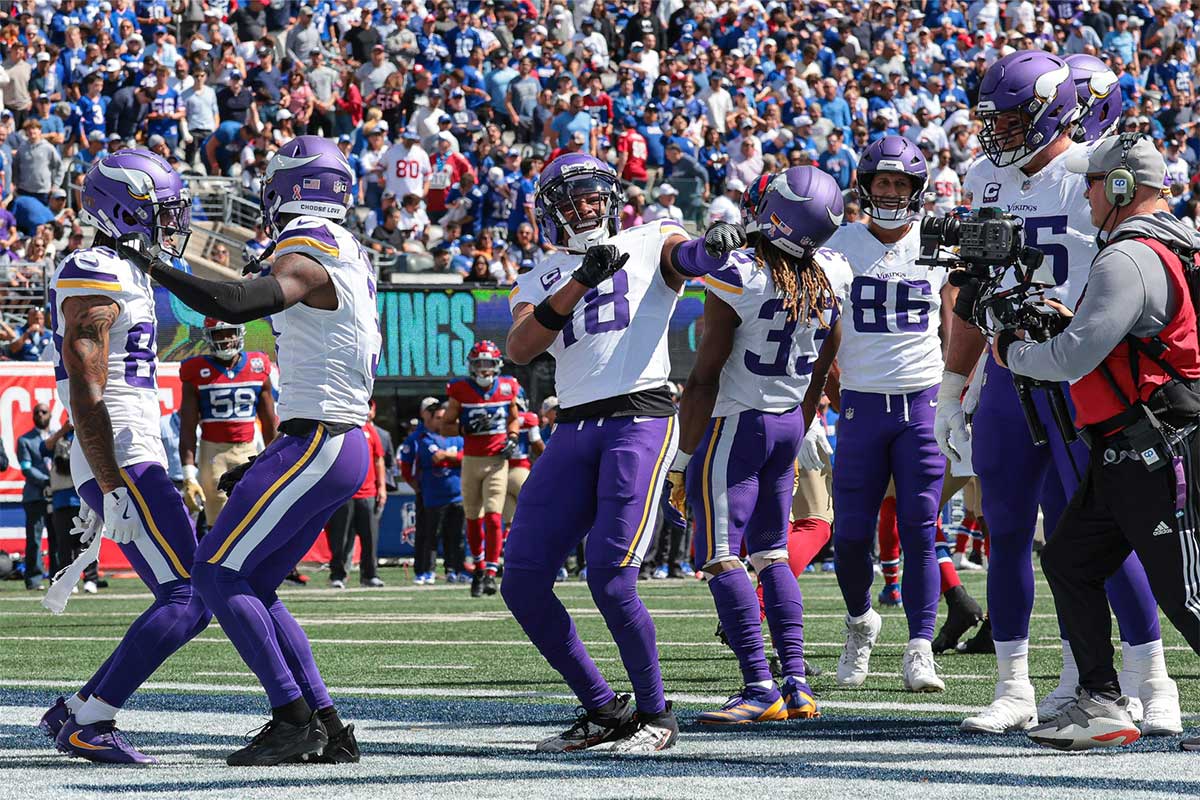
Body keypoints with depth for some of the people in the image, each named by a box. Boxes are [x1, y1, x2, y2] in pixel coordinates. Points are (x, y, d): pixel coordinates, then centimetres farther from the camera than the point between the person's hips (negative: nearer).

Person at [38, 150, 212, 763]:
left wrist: (105, 490, 27)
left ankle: (77, 714, 10)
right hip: (122, 465, -10)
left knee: (186, 599, 9)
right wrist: (114, 492, -23)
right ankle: (86, 720, -12)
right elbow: (87, 397, -19)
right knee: (188, 599, -13)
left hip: (132, 465, 10)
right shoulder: (94, 278, -12)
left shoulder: (123, 276, 20)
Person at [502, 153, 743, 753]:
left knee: (610, 580, -17)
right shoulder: (540, 281, 18)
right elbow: (520, 349, -1)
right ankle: (602, 710, 12)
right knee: (522, 585, -1)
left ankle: (655, 715, 0)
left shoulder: (648, 244, 9)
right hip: (573, 430, 5)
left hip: (641, 417, -5)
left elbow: (687, 257, -15)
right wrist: (582, 281, -12)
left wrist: (715, 245, -40)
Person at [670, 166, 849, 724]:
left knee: (720, 558, -5)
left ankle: (760, 688, -13)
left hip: (735, 425, -7)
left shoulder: (738, 280, -20)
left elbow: (704, 380, -16)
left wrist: (683, 461, -8)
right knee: (771, 556, 15)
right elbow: (820, 374, 8)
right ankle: (796, 683, 8)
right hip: (788, 425, 7)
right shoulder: (833, 276, -2)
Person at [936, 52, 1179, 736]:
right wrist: (953, 388, 19)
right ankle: (1015, 691, 13)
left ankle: (1151, 684, 3)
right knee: (1008, 533, 6)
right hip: (1009, 375, 6)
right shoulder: (986, 180, 11)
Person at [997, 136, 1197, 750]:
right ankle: (1101, 705, 13)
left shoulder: (1128, 261, -18)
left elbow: (1073, 359, -22)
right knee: (1069, 561, 13)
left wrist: (1013, 352, -3)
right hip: (1124, 457, 11)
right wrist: (1066, 320, 16)